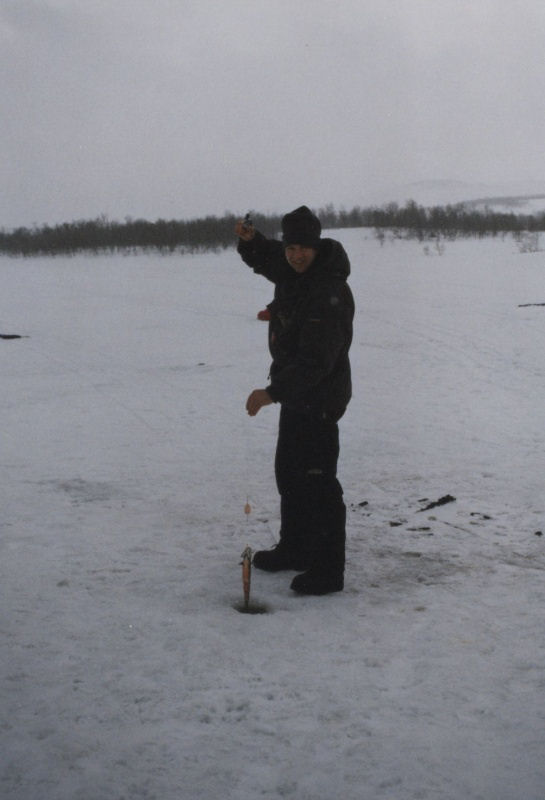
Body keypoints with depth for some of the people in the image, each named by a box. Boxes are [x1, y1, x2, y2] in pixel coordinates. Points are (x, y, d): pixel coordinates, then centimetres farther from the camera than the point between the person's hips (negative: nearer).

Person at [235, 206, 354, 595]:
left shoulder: (330, 293, -26)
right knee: (290, 474, 21)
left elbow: (316, 361, -30)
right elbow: (266, 258, 27)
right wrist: (250, 239, 5)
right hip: (295, 394, 10)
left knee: (318, 483, -8)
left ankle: (328, 571, -1)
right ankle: (295, 549, 37)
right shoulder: (290, 271, 3)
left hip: (320, 399, -10)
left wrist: (272, 393, -32)